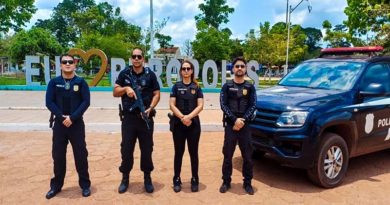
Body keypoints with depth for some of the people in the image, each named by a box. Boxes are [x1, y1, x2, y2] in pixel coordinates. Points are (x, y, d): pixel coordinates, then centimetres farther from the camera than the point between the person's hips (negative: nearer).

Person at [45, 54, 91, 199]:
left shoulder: (81, 82, 0)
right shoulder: (54, 82, 5)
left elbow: (86, 102, -6)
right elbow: (49, 102, -1)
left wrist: (72, 118, -14)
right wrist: (62, 117, -13)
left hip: (77, 124, -2)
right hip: (59, 123, 2)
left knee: (81, 154, 3)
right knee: (58, 155, 9)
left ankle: (85, 185, 16)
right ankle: (56, 185, 24)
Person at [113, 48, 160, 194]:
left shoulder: (150, 74, 1)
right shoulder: (124, 73, 5)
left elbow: (156, 94, 1)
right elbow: (115, 92, 5)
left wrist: (150, 108, -14)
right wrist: (125, 88, -14)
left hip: (145, 117, -1)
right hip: (129, 117, 1)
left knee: (147, 148, 6)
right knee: (126, 148, 6)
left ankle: (147, 178, 21)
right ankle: (125, 178, 22)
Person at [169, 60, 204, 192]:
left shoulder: (197, 87, 6)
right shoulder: (176, 86, 5)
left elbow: (200, 106, -2)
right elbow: (172, 105, -2)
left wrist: (189, 117, -16)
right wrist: (182, 117, -16)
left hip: (193, 123, 0)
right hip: (178, 123, 0)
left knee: (193, 152, 6)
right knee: (179, 152, 7)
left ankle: (195, 180, 18)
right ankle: (177, 180, 17)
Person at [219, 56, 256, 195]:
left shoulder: (250, 87, 7)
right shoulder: (227, 86, 4)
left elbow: (253, 106, 0)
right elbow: (223, 105, -4)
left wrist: (242, 120, -13)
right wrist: (235, 120, -15)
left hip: (245, 125, 1)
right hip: (230, 125, -1)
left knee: (247, 156, 5)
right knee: (227, 155, 5)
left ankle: (247, 182, 19)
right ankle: (226, 182, 19)